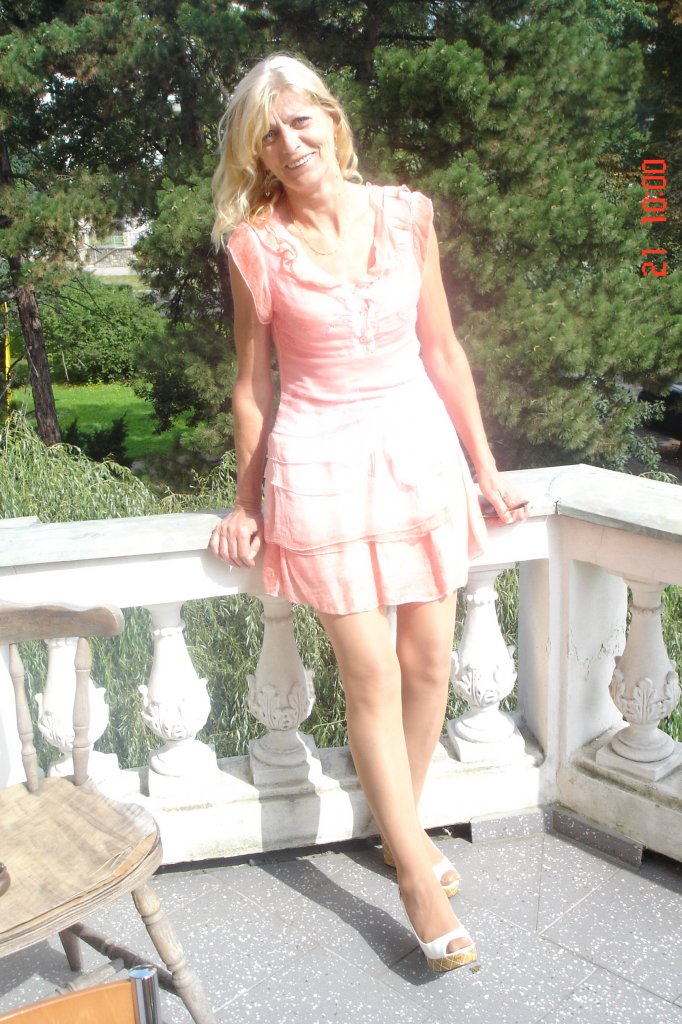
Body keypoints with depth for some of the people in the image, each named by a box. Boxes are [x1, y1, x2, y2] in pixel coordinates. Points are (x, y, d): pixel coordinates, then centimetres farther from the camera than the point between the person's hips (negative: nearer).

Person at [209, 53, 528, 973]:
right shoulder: (256, 245, -4)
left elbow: (442, 349, 7)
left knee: (429, 663, 8)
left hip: (420, 449, 3)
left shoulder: (405, 214, 2)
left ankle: (402, 824, 32)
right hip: (322, 463, -3)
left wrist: (484, 467, 9)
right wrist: (247, 503, 7)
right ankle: (416, 875, 16)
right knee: (371, 676, 0)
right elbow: (253, 382, 3)